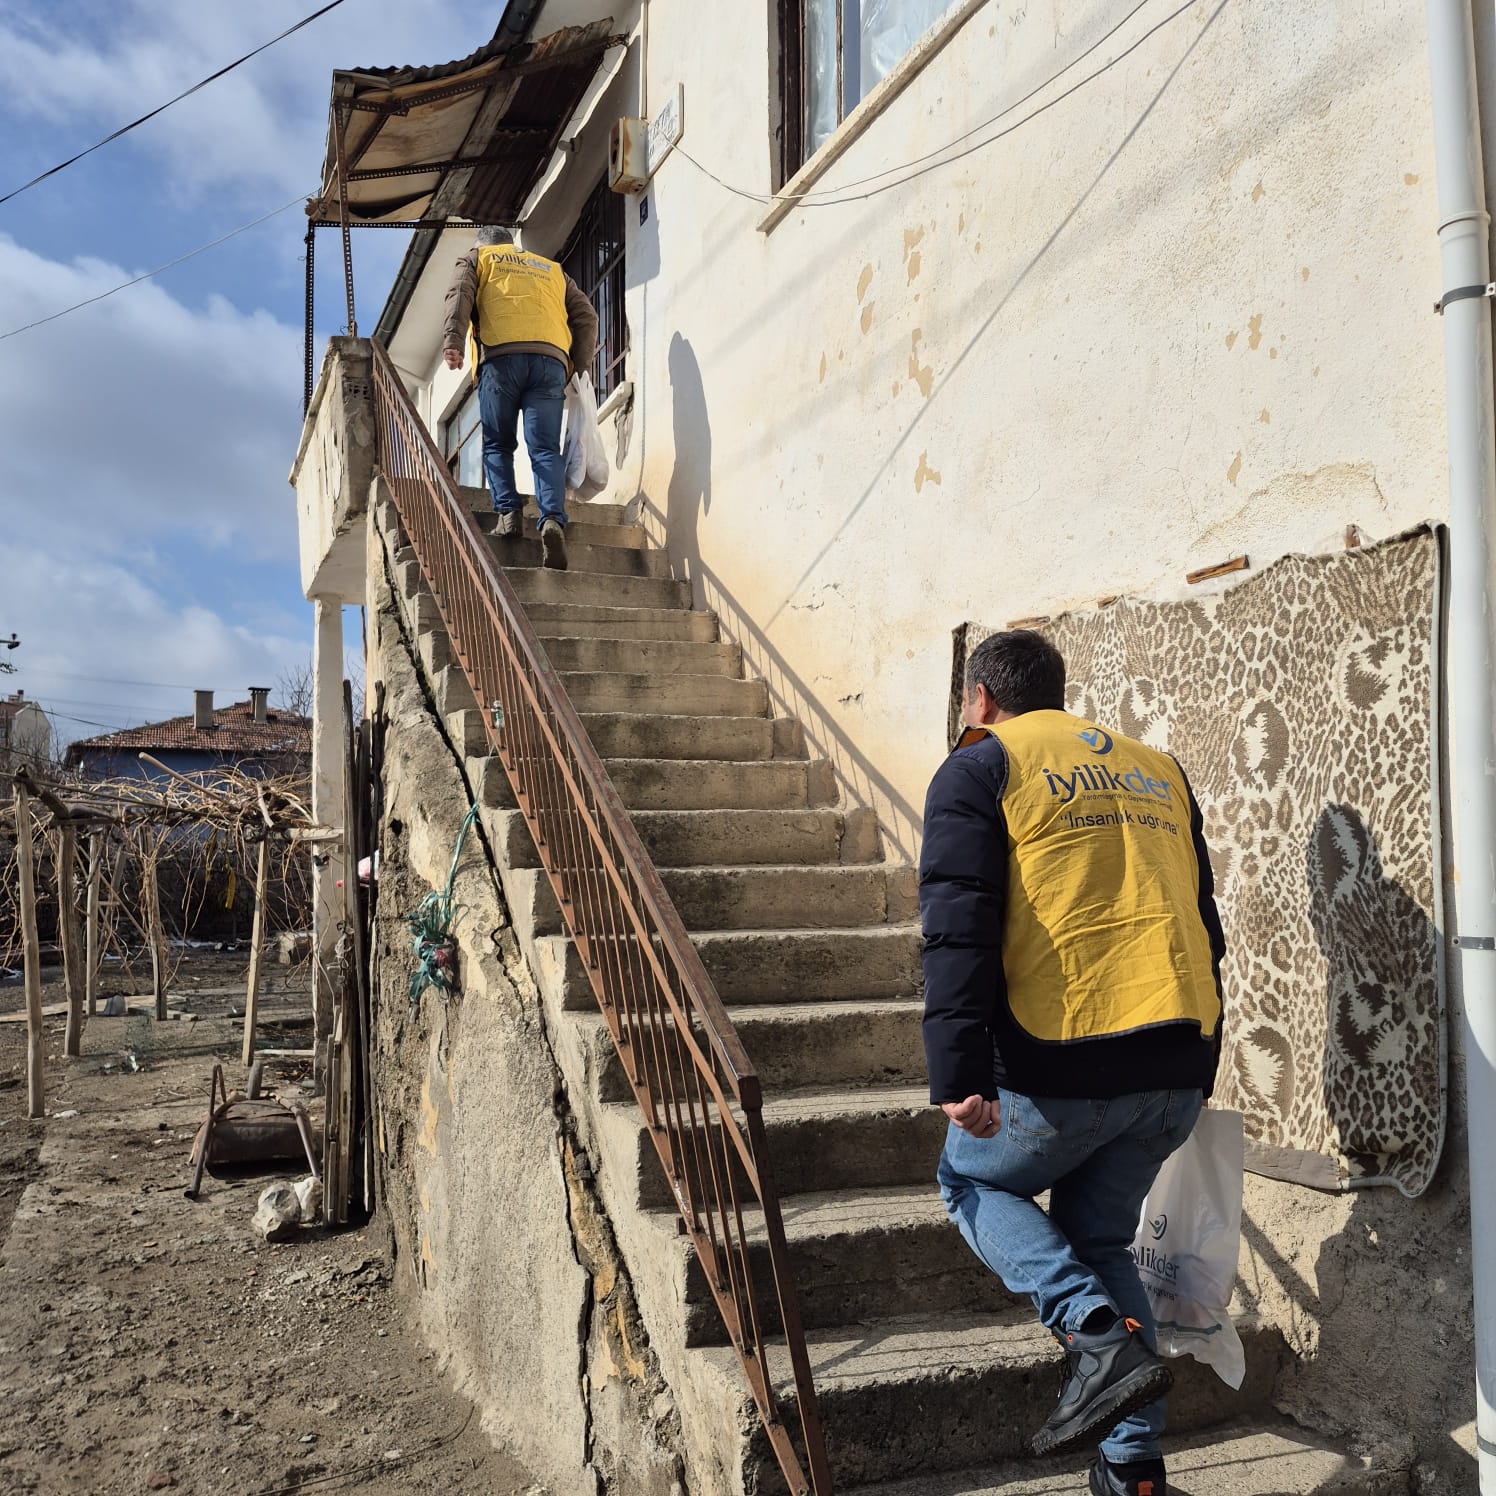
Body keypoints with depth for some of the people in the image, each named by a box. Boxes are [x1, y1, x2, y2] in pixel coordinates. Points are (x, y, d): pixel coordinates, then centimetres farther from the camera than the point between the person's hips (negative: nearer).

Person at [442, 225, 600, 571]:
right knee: (545, 449, -6)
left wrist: (452, 341, -9)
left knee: (497, 444, 9)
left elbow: (459, 295, 4)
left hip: (501, 356, -2)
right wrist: (580, 367, 21)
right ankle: (553, 520, -26)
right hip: (551, 359, 2)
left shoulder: (477, 257, 25)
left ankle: (507, 511, -9)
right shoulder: (552, 269, 34)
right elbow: (586, 317, 23)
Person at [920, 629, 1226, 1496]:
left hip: (1061, 1066, -6)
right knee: (1099, 1237, 23)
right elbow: (1203, 925, 20)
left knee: (972, 1180, 20)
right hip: (1179, 1067, 6)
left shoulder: (979, 770, 0)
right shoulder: (1158, 771, 18)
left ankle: (1101, 1337, 0)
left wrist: (960, 1073, -16)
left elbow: (959, 929, -13)